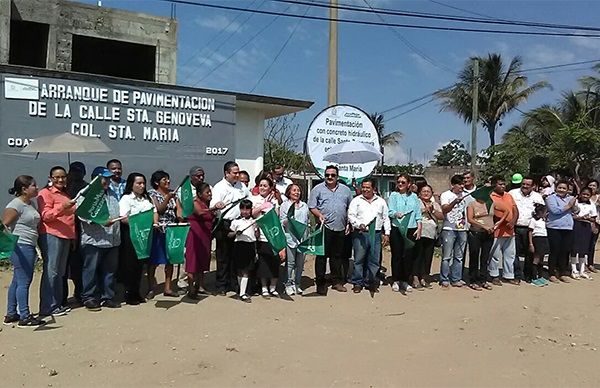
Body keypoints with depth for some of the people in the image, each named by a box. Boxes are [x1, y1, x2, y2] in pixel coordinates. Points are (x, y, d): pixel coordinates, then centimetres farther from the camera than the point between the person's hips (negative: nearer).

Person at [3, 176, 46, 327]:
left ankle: (11, 315, 24)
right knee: (24, 281, -7)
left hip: (29, 247, 9)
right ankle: (25, 317, -2)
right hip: (20, 247, -9)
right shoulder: (15, 205, -12)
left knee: (17, 281, 15)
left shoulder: (33, 203, 14)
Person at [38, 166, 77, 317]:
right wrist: (62, 207, -26)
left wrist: (74, 236, 23)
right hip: (51, 236, -8)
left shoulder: (66, 194, 22)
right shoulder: (45, 193, -2)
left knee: (60, 272, 11)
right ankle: (48, 308, -4)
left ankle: (57, 303, 17)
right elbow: (45, 216, -13)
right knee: (51, 271, -8)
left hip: (66, 237, 8)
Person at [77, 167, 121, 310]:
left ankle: (108, 297, 20)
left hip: (112, 240, 7)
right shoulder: (85, 193, -4)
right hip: (94, 239, -7)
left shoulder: (111, 194, 21)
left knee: (110, 270, 10)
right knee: (91, 270, -1)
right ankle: (89, 298, 10)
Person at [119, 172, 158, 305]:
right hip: (131, 235, -6)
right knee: (130, 265, 0)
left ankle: (136, 293, 21)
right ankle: (129, 295, 9)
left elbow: (154, 211, 18)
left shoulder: (147, 198, 16)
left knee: (140, 264, 11)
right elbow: (124, 219, -17)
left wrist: (155, 223, -2)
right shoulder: (126, 199, -7)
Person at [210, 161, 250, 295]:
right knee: (223, 256, 2)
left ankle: (233, 284, 21)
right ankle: (221, 286, 12)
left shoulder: (241, 186, 14)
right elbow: (213, 206, -19)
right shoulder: (219, 187, -7)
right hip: (224, 225, -6)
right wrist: (216, 206, -42)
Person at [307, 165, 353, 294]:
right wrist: (319, 215, -18)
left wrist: (349, 224, 9)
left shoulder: (346, 190, 12)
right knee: (322, 256, -1)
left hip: (340, 229, 4)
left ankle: (337, 281, 23)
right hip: (325, 227, -3)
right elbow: (312, 207, 0)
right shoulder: (318, 189, 2)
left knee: (337, 256, 12)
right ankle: (320, 283, 7)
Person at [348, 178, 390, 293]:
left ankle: (370, 282, 15)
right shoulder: (356, 200, 7)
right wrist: (359, 225, -17)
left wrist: (387, 233, 9)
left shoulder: (381, 201, 15)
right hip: (360, 234, -2)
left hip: (376, 234, 2)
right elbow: (351, 216, 0)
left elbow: (386, 218, 16)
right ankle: (357, 283, 9)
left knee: (374, 260, 4)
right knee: (359, 260, 0)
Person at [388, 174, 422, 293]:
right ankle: (396, 280, 11)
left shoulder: (414, 197, 12)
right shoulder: (393, 196, 4)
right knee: (396, 255, 1)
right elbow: (390, 211, -6)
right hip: (396, 229, -2)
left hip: (411, 230, 2)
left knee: (409, 255, 3)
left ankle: (405, 280, 15)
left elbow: (418, 214, 12)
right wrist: (396, 214, -28)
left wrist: (419, 228, 3)